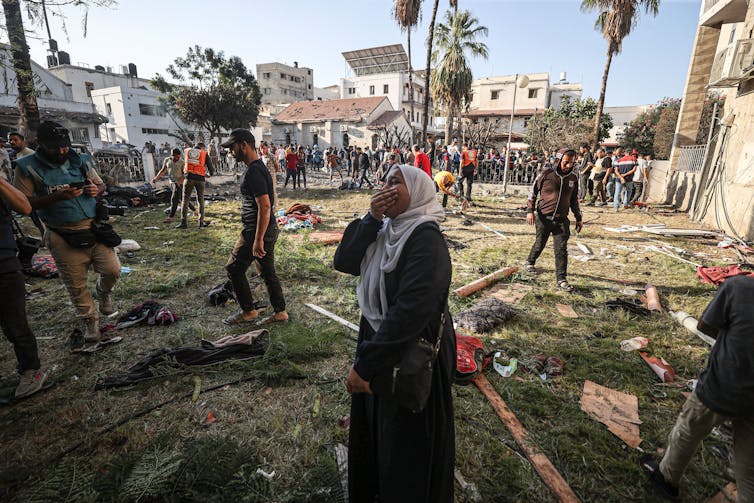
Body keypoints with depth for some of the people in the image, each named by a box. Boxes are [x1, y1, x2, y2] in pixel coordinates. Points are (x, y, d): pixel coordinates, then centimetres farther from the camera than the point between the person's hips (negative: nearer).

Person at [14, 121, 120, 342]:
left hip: (95, 229, 2)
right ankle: (91, 321, 23)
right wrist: (57, 196, -20)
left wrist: (96, 190, -5)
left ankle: (104, 292, 33)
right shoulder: (28, 167, -2)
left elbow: (101, 185, 19)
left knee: (112, 270, 0)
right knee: (76, 284, 5)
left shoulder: (80, 161, 8)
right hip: (64, 238, -2)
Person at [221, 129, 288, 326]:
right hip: (268, 229, 10)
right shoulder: (259, 167, 14)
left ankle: (248, 311, 17)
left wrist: (258, 240, -25)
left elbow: (265, 206, -26)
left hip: (257, 231, -10)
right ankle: (280, 312, 23)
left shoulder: (253, 171, -19)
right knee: (268, 271, 14)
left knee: (234, 268, 5)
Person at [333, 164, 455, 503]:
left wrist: (364, 365, -24)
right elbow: (343, 263, -4)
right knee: (372, 434, 28)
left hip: (410, 360, -8)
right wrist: (371, 219, -16)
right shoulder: (387, 231, 2)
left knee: (406, 451, 15)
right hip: (377, 342, 8)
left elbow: (409, 313, -30)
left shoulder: (427, 240, -23)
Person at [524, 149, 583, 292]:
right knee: (540, 244, 13)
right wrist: (530, 211, -9)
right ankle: (530, 262, 42)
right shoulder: (546, 173, -6)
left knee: (561, 249, -4)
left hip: (562, 219, 2)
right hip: (543, 217, -2)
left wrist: (579, 218, 17)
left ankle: (561, 279, 1)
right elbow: (533, 192, 0)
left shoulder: (573, 177, 6)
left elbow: (574, 199, 17)